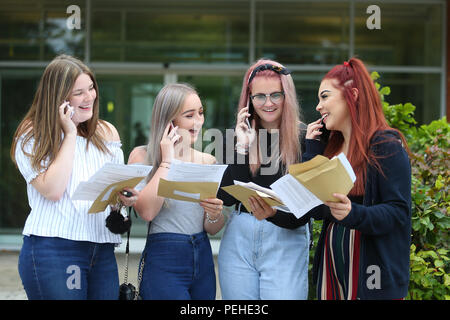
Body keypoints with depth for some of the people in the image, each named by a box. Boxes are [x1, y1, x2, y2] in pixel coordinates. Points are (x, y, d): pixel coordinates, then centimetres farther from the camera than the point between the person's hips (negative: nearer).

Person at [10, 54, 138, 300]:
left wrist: (125, 197, -7)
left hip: (102, 251, 5)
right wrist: (70, 135, -9)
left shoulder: (107, 133, 13)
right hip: (52, 250, -5)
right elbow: (53, 190, -15)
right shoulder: (32, 137, -2)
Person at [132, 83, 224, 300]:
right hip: (163, 262, -5)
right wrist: (167, 161, -12)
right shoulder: (142, 156, -2)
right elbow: (147, 211, -19)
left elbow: (212, 230, 11)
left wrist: (215, 215, -12)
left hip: (203, 260, 5)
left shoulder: (207, 161, 8)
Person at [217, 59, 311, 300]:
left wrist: (273, 214, -28)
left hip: (287, 240, -3)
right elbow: (226, 198, -3)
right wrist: (242, 148, -11)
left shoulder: (304, 137, -5)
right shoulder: (242, 135, 6)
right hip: (238, 239, 3)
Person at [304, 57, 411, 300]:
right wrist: (312, 149, 5)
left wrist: (354, 214, -32)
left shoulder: (386, 146, -10)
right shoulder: (331, 147, 13)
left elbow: (399, 212, -15)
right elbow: (315, 210, 6)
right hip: (331, 266, 7)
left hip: (371, 270, -6)